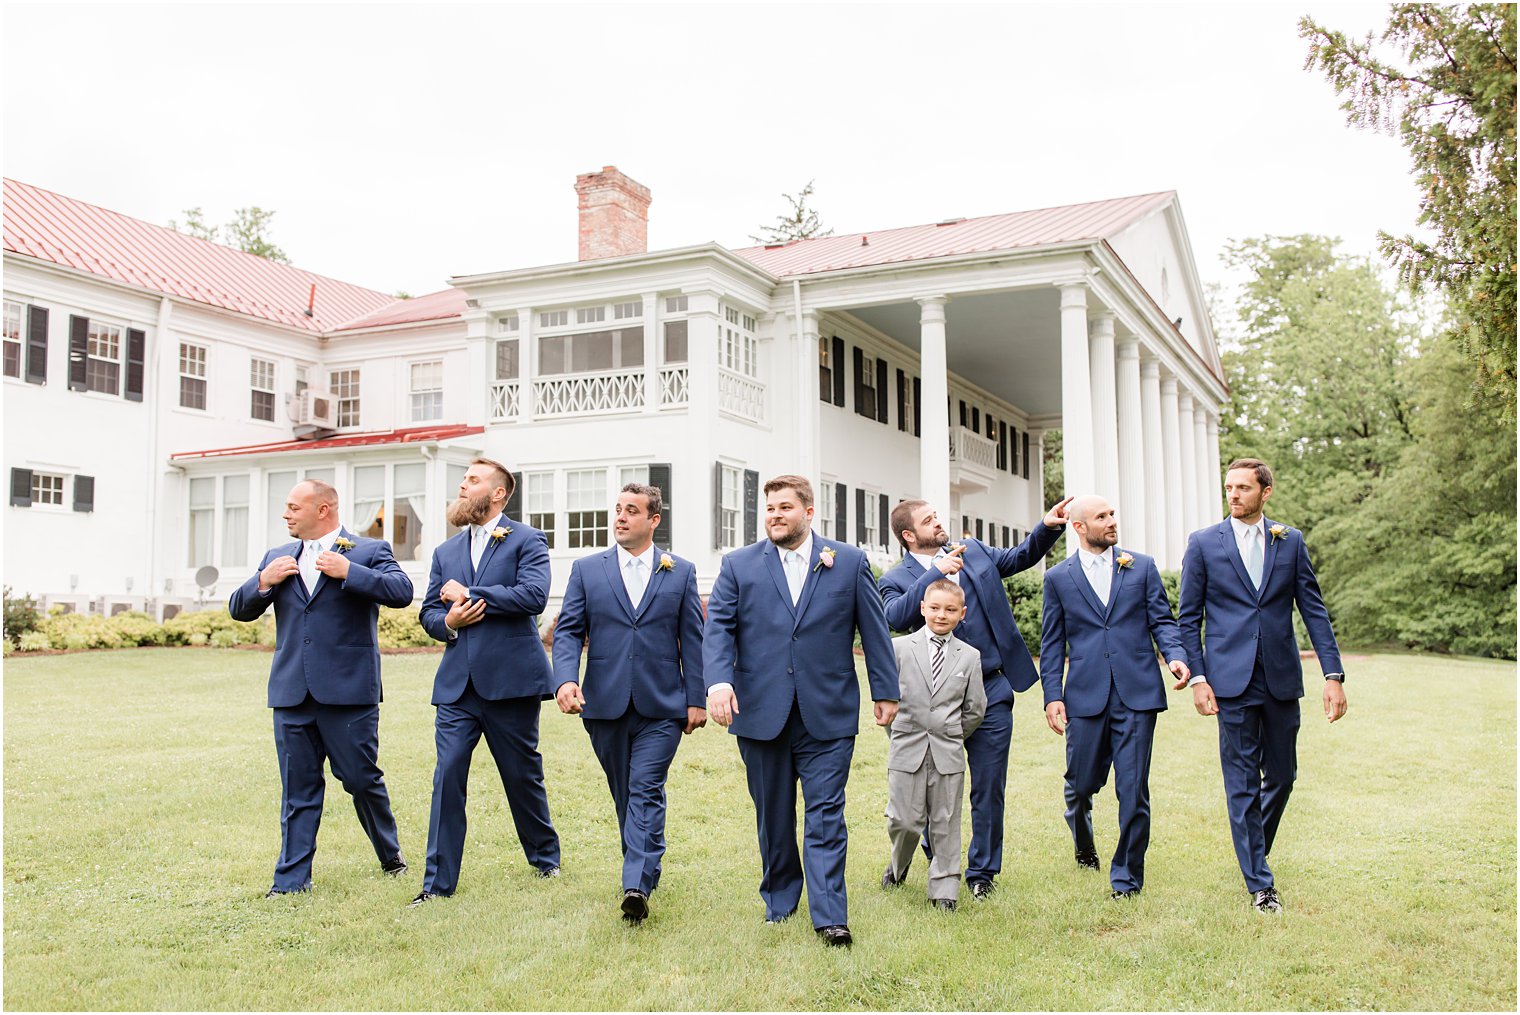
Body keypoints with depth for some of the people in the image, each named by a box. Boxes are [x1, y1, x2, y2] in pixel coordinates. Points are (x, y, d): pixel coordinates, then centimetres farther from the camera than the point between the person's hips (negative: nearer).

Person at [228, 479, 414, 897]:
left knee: (362, 779, 4)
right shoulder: (277, 557, 16)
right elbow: (239, 610, 16)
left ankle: (390, 853, 27)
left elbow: (402, 591, -15)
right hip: (291, 694, 4)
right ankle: (292, 877, 16)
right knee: (298, 788, 8)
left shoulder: (369, 551, 0)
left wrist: (347, 571, -20)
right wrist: (263, 582, -4)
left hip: (348, 691, -4)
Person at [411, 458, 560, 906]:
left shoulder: (527, 540, -1)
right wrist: (447, 622, -8)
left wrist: (469, 594, -12)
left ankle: (545, 858, 32)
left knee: (523, 776, 9)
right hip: (457, 684, 4)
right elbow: (428, 612, 16)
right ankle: (438, 882, 4)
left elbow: (534, 595, -16)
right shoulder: (446, 551, 16)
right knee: (448, 777, -3)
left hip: (510, 681, -4)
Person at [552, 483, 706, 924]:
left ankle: (637, 884, -15)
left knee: (646, 790, -11)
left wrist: (696, 700, 1)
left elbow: (692, 639, 6)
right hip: (605, 704, 2)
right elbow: (568, 630, 2)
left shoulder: (681, 572, 6)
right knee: (624, 794, 12)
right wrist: (566, 678, -16)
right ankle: (647, 867, 29)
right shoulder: (587, 569, 7)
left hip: (661, 706, -2)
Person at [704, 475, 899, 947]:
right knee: (772, 815, 12)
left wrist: (886, 691, 5)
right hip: (761, 712, 2)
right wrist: (718, 681, -18)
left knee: (825, 815, -3)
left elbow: (874, 629, 7)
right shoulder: (739, 565, 6)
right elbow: (718, 627, -2)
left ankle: (830, 916, -1)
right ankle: (779, 898, 29)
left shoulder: (849, 562, 6)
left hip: (827, 714, -1)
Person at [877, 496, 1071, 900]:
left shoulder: (973, 551, 11)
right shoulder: (896, 579, -2)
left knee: (988, 787, 6)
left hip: (991, 689, 2)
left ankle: (982, 870, 21)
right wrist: (935, 573, -24)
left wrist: (1048, 527, -1)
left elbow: (1020, 556, 17)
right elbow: (896, 617, -21)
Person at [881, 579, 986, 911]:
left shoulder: (970, 656, 6)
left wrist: (952, 736, 12)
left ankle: (944, 890, 17)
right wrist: (903, 730, 7)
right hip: (907, 749, -1)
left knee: (945, 824, 6)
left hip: (948, 754, 1)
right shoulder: (899, 647, 1)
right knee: (904, 820, 2)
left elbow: (975, 708, 11)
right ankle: (898, 865, 32)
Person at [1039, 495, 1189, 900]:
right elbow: (1051, 642, 8)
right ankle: (1084, 844, 40)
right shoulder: (1058, 577, 8)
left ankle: (1127, 875, 13)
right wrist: (1052, 695, 0)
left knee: (1133, 789, -2)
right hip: (1085, 696, 0)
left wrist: (1174, 654, -11)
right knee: (1081, 783, 8)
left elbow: (1161, 619, 9)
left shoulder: (1142, 566, 10)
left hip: (1137, 694, 0)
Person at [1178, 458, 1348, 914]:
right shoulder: (1203, 543, 2)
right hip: (1232, 680, -2)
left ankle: (1254, 852, 35)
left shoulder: (1290, 541, 7)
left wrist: (1334, 674, -2)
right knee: (1242, 784, 1)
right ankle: (1259, 882, 11)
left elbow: (1313, 610, 6)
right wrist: (1197, 676, -5)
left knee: (1282, 775, 11)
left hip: (1282, 678, 2)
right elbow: (1188, 617, 3)